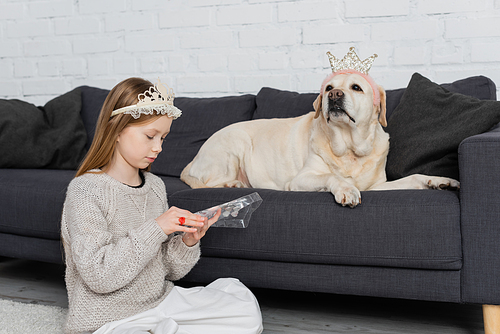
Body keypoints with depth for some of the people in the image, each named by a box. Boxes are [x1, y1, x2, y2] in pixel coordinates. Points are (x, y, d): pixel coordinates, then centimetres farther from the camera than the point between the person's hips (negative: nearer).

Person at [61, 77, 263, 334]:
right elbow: (98, 276, -22)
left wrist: (187, 242, -10)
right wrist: (156, 229, -24)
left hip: (159, 303, 7)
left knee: (247, 312, -3)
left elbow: (169, 270, 10)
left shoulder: (155, 186, 6)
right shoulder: (85, 190, -14)